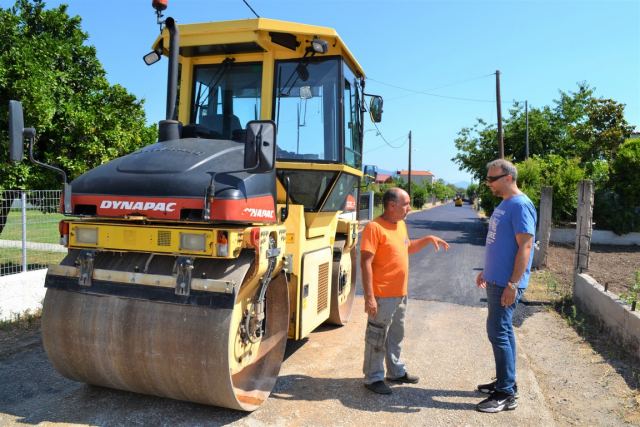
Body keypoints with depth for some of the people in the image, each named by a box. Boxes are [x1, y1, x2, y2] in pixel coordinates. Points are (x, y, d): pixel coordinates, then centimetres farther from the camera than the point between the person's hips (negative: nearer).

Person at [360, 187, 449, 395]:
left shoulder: (401, 224, 9)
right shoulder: (374, 227, -19)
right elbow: (366, 263, -21)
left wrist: (428, 239, 13)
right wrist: (369, 297, -23)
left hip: (400, 294, 9)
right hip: (383, 296, -9)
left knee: (396, 336, 22)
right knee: (377, 338, 5)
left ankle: (396, 371, 38)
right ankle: (373, 377, 19)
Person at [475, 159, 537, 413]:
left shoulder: (520, 205, -16)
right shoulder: (504, 204, 13)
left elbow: (525, 246, -21)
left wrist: (513, 284, -23)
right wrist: (487, 271, 23)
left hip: (506, 283, -9)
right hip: (496, 279, 9)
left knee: (498, 332, -6)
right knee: (502, 331, 15)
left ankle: (506, 394, 4)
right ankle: (506, 382, 27)